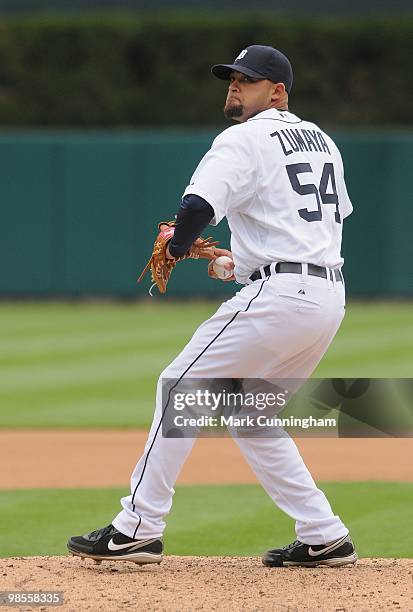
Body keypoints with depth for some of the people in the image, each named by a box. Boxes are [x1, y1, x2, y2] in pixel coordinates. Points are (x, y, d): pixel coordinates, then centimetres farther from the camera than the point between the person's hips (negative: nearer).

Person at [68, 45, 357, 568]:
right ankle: (324, 537, 13)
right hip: (328, 296, 9)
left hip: (279, 295, -9)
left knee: (181, 386, -3)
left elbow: (199, 206, -21)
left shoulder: (245, 140, -6)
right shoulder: (321, 140, 21)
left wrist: (176, 246, 1)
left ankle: (138, 528, -6)